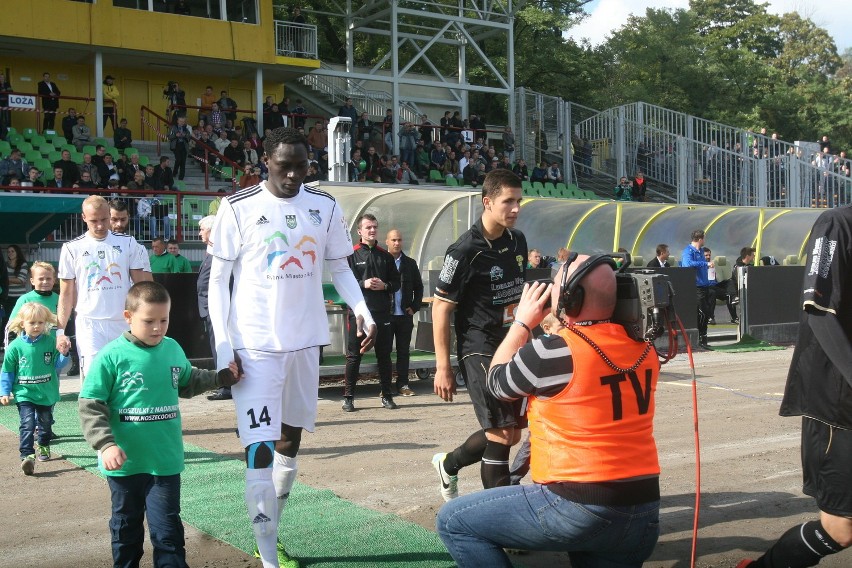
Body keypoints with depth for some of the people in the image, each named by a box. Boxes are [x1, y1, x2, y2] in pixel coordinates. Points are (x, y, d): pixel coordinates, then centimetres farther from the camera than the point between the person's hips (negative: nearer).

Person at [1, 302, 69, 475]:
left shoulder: (50, 342, -6)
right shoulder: (15, 346, -9)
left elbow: (57, 365, 0)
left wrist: (63, 354, -19)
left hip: (47, 394, 3)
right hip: (24, 394, -2)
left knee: (45, 423, 19)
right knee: (28, 424, -17)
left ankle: (44, 447, 42)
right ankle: (27, 456, -21)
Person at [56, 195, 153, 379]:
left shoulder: (127, 243, 4)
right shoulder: (72, 248, 2)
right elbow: (66, 294, 6)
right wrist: (60, 331, -2)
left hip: (124, 323, 1)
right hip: (89, 324, -1)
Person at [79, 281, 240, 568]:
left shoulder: (173, 349, 2)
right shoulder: (112, 356, -12)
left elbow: (187, 383, 22)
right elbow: (90, 406, -11)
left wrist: (222, 377, 15)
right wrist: (106, 444, -21)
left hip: (166, 461, 2)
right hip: (124, 462, -2)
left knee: (168, 531, 4)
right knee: (126, 527, 17)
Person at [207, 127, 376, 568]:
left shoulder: (325, 207, 3)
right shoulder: (238, 207, -8)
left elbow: (339, 268, 11)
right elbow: (218, 279, -4)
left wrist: (361, 309, -8)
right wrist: (223, 347, -11)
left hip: (305, 341, 5)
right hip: (255, 345, -4)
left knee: (291, 439, 15)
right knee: (259, 451, -9)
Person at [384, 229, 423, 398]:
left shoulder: (410, 263, 10)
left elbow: (418, 287, 14)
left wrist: (414, 307, 3)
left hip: (405, 315, 3)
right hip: (385, 314, -3)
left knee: (404, 351, 6)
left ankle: (403, 384, 12)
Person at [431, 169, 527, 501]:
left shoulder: (518, 240, 6)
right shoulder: (465, 251, -16)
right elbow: (440, 308, -13)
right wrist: (443, 368, -14)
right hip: (479, 349, -8)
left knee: (511, 433, 13)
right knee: (502, 433, -10)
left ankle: (448, 464, 35)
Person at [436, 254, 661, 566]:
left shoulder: (550, 353, -16)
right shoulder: (644, 348, 3)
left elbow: (496, 382, 5)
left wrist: (523, 322, 13)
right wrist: (561, 326, 19)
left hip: (577, 507, -7)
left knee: (453, 521, 3)